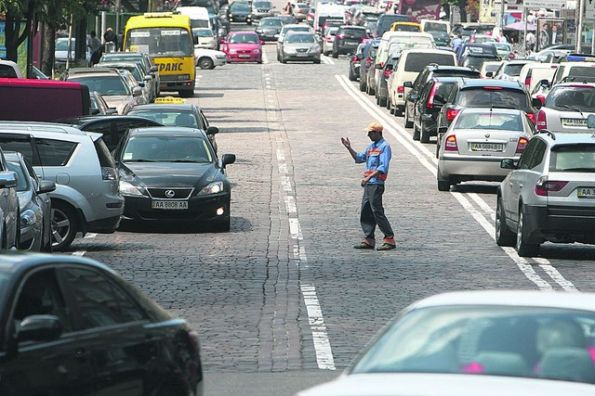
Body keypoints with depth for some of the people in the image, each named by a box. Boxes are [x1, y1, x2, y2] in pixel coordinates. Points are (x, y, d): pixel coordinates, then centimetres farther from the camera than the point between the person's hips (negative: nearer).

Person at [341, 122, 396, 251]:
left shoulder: (384, 147, -10)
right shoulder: (371, 146, 18)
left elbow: (383, 167, -20)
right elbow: (359, 158, 26)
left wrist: (369, 177, -26)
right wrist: (349, 148, 14)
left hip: (377, 184, -9)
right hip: (368, 184, 9)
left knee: (377, 212, -11)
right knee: (366, 212, 7)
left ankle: (390, 239, -8)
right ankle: (369, 239, 10)